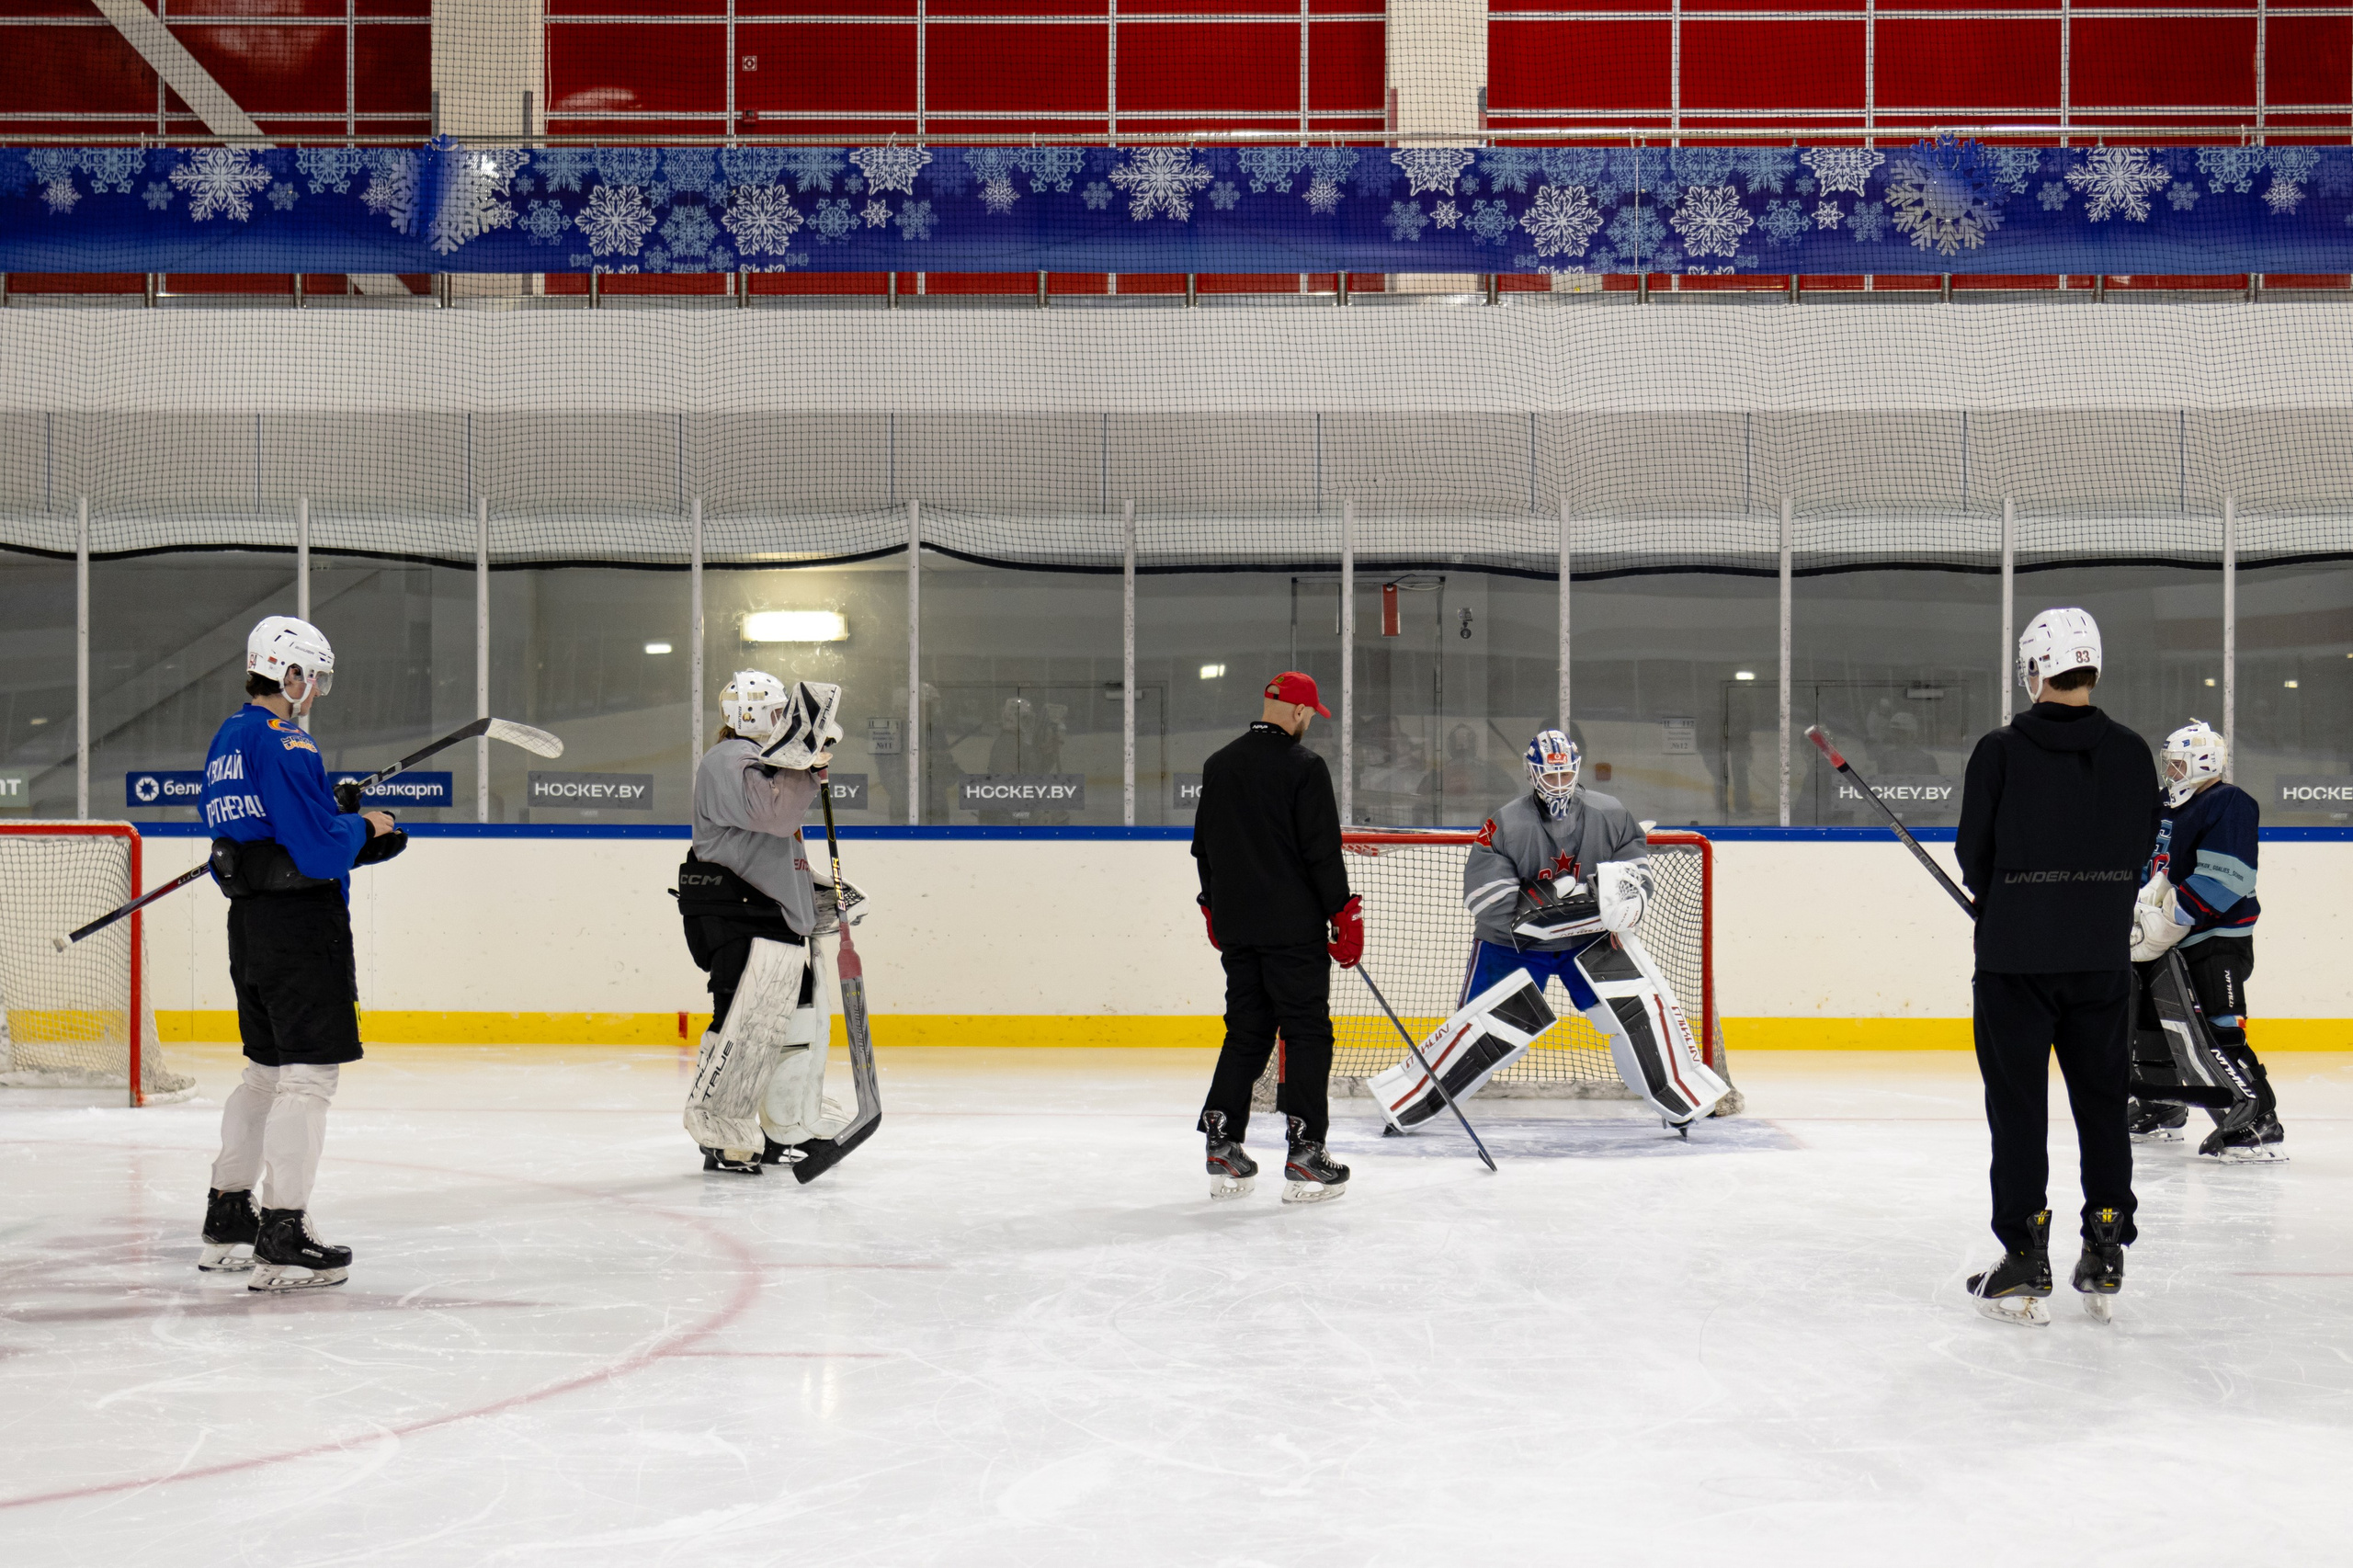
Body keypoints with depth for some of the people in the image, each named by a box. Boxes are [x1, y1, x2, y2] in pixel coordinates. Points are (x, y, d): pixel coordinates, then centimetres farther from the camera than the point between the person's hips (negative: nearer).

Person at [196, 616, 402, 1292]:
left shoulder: (227, 741, 15)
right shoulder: (287, 746, -16)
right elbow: (321, 851, -22)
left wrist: (362, 836, 15)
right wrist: (363, 828, 0)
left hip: (249, 923, 10)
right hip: (302, 925, -10)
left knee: (267, 1069, 19)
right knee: (309, 1076, -7)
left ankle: (227, 1221, 26)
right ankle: (283, 1240, -8)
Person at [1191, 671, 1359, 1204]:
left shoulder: (1218, 765, 10)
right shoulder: (1303, 767, -11)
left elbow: (1203, 846, 17)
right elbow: (1322, 851, -14)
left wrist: (1214, 908, 27)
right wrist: (1346, 915, -7)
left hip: (1236, 926, 6)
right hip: (1293, 928, -6)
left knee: (1247, 1032, 14)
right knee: (1307, 1034, 0)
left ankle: (1222, 1149, 13)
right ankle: (1305, 1157, -3)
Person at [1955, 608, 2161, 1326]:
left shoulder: (2000, 751, -9)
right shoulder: (2130, 753, -1)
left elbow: (1974, 857, -5)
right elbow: (2139, 852, 5)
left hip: (2015, 956, -3)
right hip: (2103, 957, 3)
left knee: (2018, 1105, 4)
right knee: (2102, 1102, 13)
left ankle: (2024, 1266, 3)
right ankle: (2104, 1262, 15)